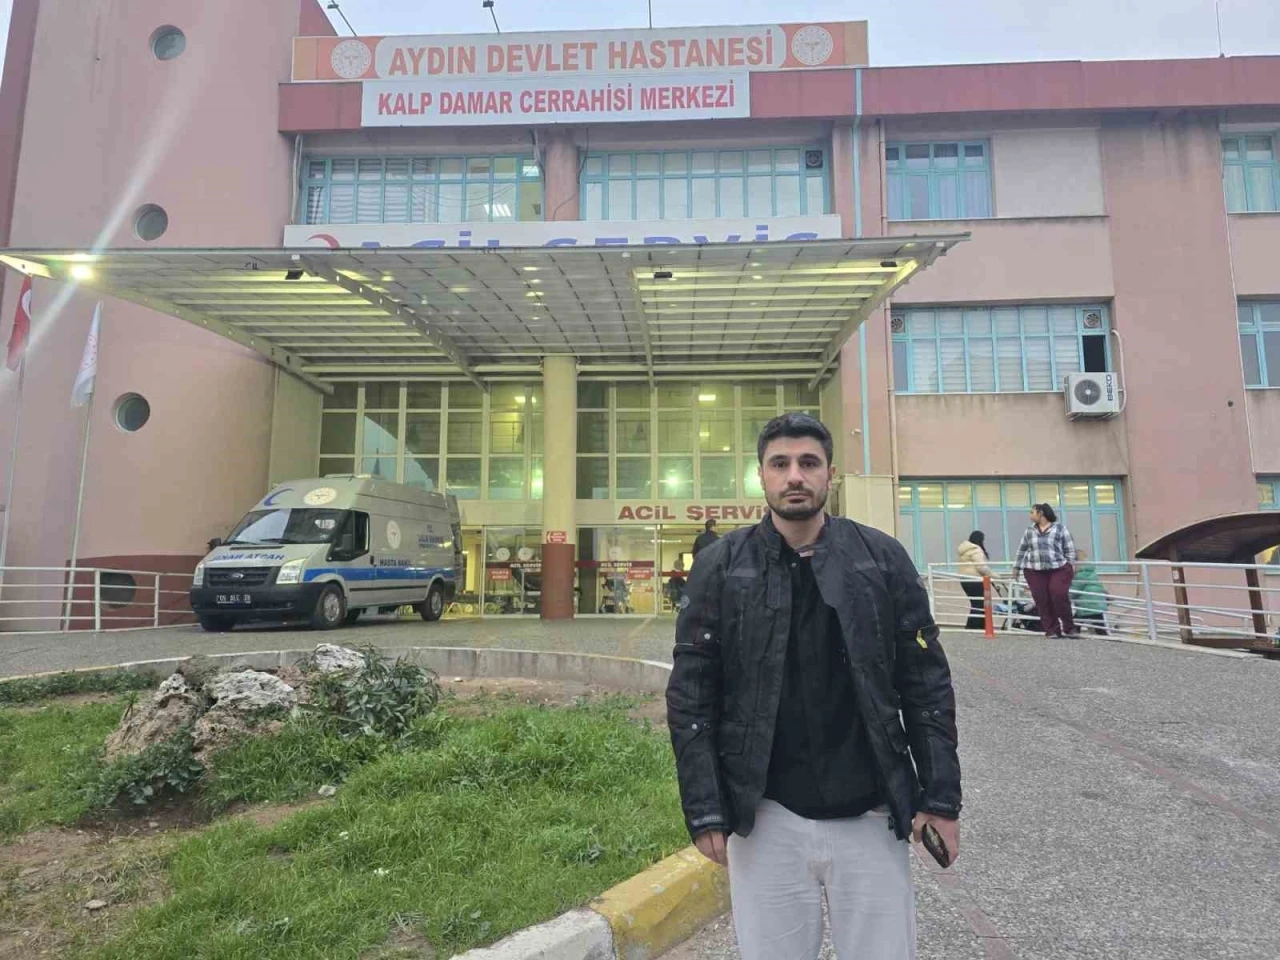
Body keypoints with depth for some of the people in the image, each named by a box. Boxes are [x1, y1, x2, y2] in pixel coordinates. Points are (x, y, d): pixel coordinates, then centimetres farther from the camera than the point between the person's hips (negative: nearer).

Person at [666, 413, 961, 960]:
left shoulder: (882, 559, -1)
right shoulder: (720, 568, -4)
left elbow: (927, 685, 3)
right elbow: (691, 695, -3)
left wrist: (940, 795, 1)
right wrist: (704, 810, -5)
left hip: (871, 816, 1)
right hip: (766, 819, 0)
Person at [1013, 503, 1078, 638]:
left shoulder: (1060, 528, 3)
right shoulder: (1029, 531, 12)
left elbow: (1070, 549, 4)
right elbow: (1022, 550, 18)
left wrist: (1070, 565, -4)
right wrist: (1017, 567, 18)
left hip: (1059, 569, -3)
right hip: (1034, 571, 3)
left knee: (1059, 596, -14)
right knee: (1042, 601, -3)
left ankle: (1069, 627, 3)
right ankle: (1051, 630, 5)